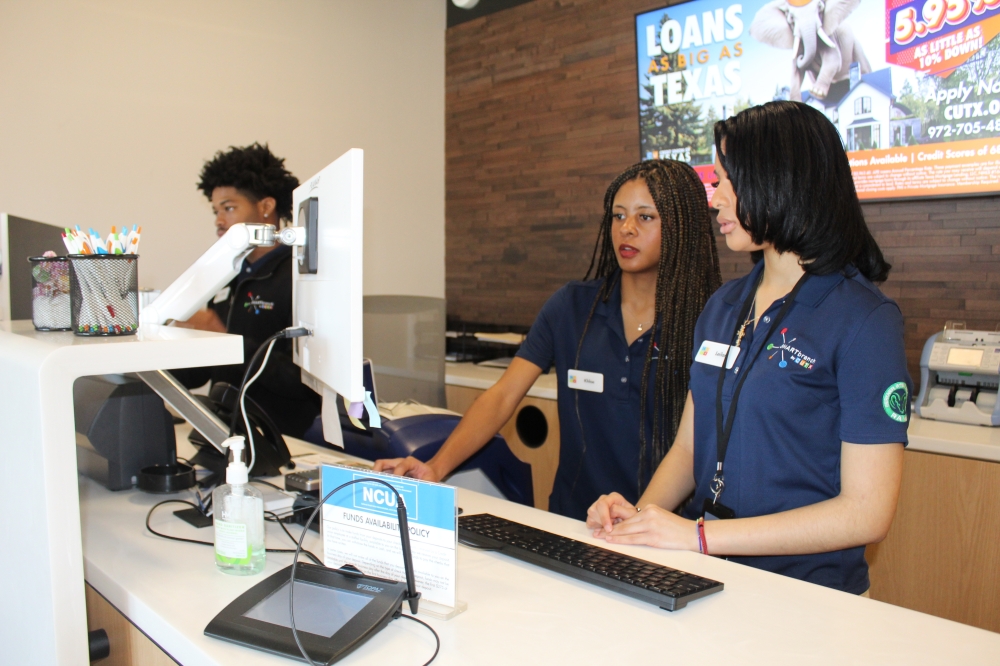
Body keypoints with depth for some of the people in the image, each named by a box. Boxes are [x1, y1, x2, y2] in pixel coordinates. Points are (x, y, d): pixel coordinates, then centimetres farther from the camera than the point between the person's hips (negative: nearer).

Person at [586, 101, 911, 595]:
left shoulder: (864, 321, -10)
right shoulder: (723, 306, 10)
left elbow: (866, 512, -14)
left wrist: (699, 535, -18)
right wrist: (642, 512, -7)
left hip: (802, 589, -5)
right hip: (707, 575, 5)